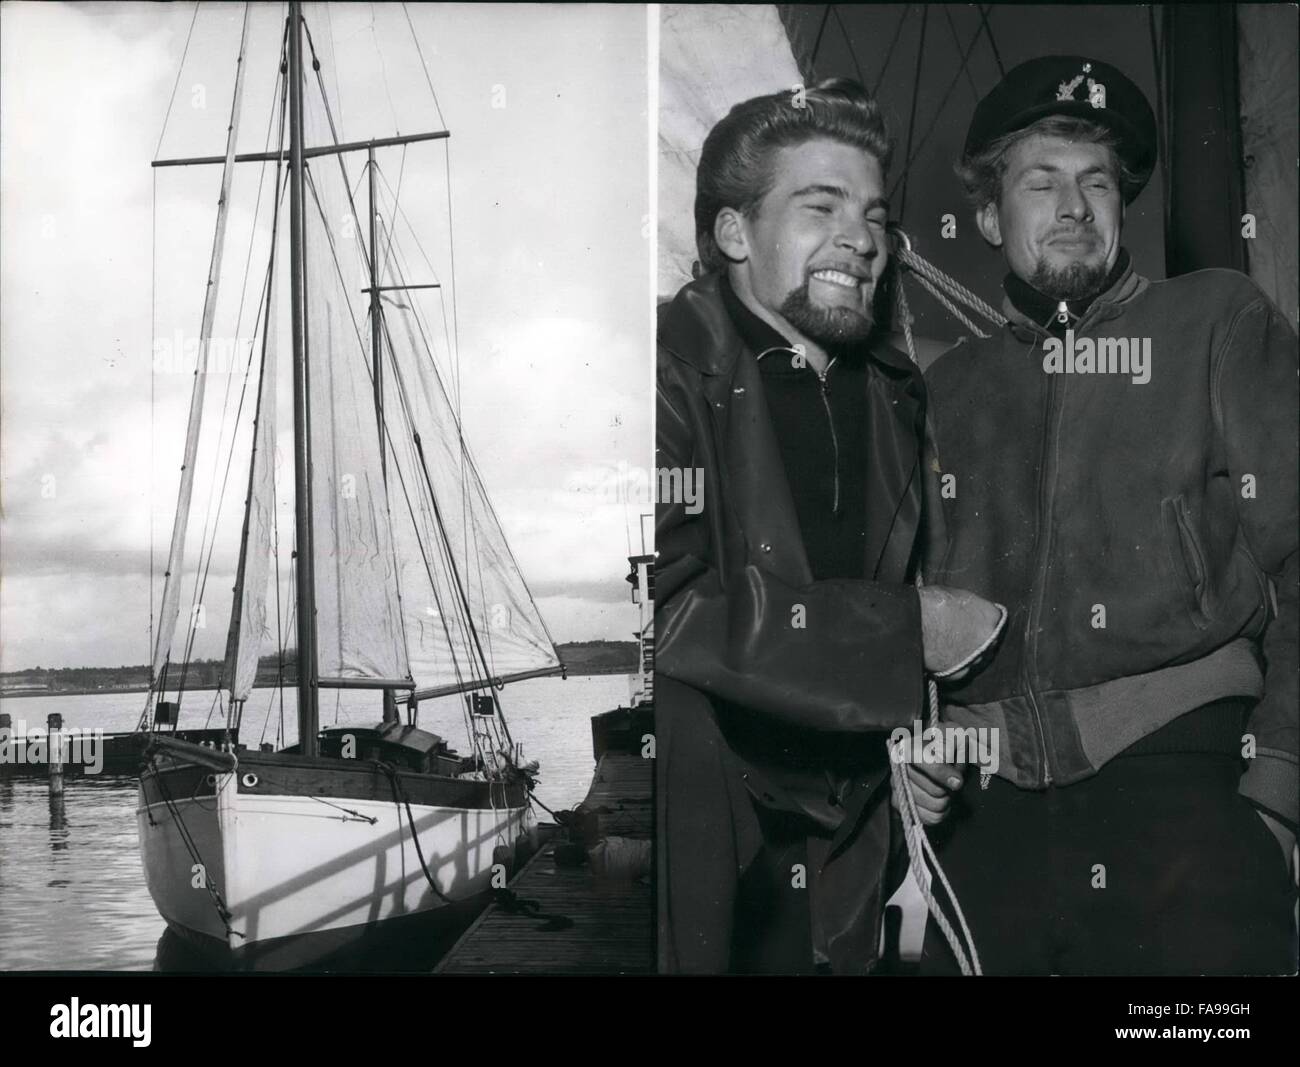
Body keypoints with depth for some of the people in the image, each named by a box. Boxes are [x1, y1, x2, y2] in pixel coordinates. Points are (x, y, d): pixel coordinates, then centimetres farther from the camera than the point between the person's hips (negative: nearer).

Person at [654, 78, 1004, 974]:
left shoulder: (896, 395, 9)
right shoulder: (676, 369, -14)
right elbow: (672, 602, -25)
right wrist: (907, 632, -20)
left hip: (840, 837, 6)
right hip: (694, 826, -6)